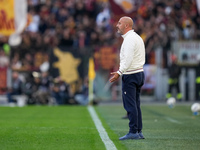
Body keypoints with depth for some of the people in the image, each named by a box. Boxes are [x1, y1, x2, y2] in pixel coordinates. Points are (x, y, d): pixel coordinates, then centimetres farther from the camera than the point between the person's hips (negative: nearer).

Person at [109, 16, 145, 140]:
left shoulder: (129, 38, -12)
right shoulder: (137, 37, 18)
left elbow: (128, 59, -21)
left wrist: (119, 73, -22)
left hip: (130, 75, -10)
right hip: (139, 73, 10)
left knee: (130, 105, -8)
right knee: (136, 104, 11)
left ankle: (133, 132, -9)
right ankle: (139, 132, 11)